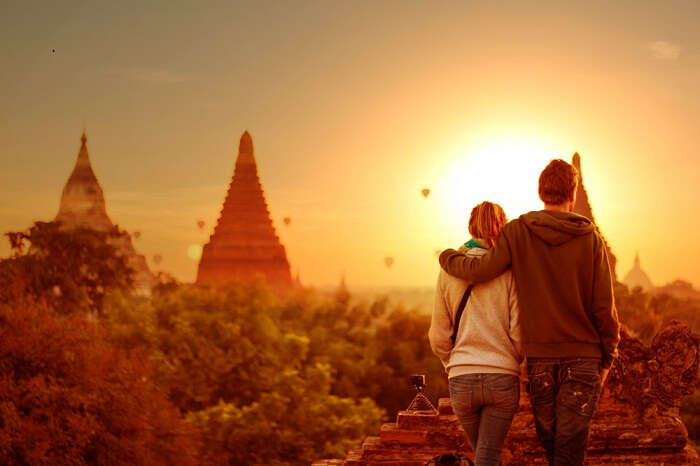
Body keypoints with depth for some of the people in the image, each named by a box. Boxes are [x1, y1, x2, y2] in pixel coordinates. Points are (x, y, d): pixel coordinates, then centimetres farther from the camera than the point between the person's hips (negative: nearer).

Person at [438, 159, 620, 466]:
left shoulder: (517, 231, -2)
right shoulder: (590, 238, -2)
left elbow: (482, 270, -13)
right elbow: (604, 306, -3)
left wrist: (448, 257, 7)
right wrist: (608, 357, 8)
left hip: (539, 356, 1)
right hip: (583, 357, -1)